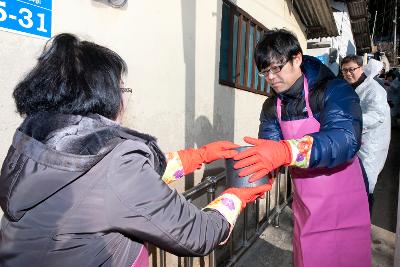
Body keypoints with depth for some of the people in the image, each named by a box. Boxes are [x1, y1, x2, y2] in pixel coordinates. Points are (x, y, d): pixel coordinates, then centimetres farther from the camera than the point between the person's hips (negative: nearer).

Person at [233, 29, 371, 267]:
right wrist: (260, 178, -25)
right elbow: (268, 155, -4)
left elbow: (346, 139, -33)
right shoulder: (272, 107, 1)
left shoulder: (334, 91, -16)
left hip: (342, 205, -4)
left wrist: (286, 151, -47)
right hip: (305, 208, 5)